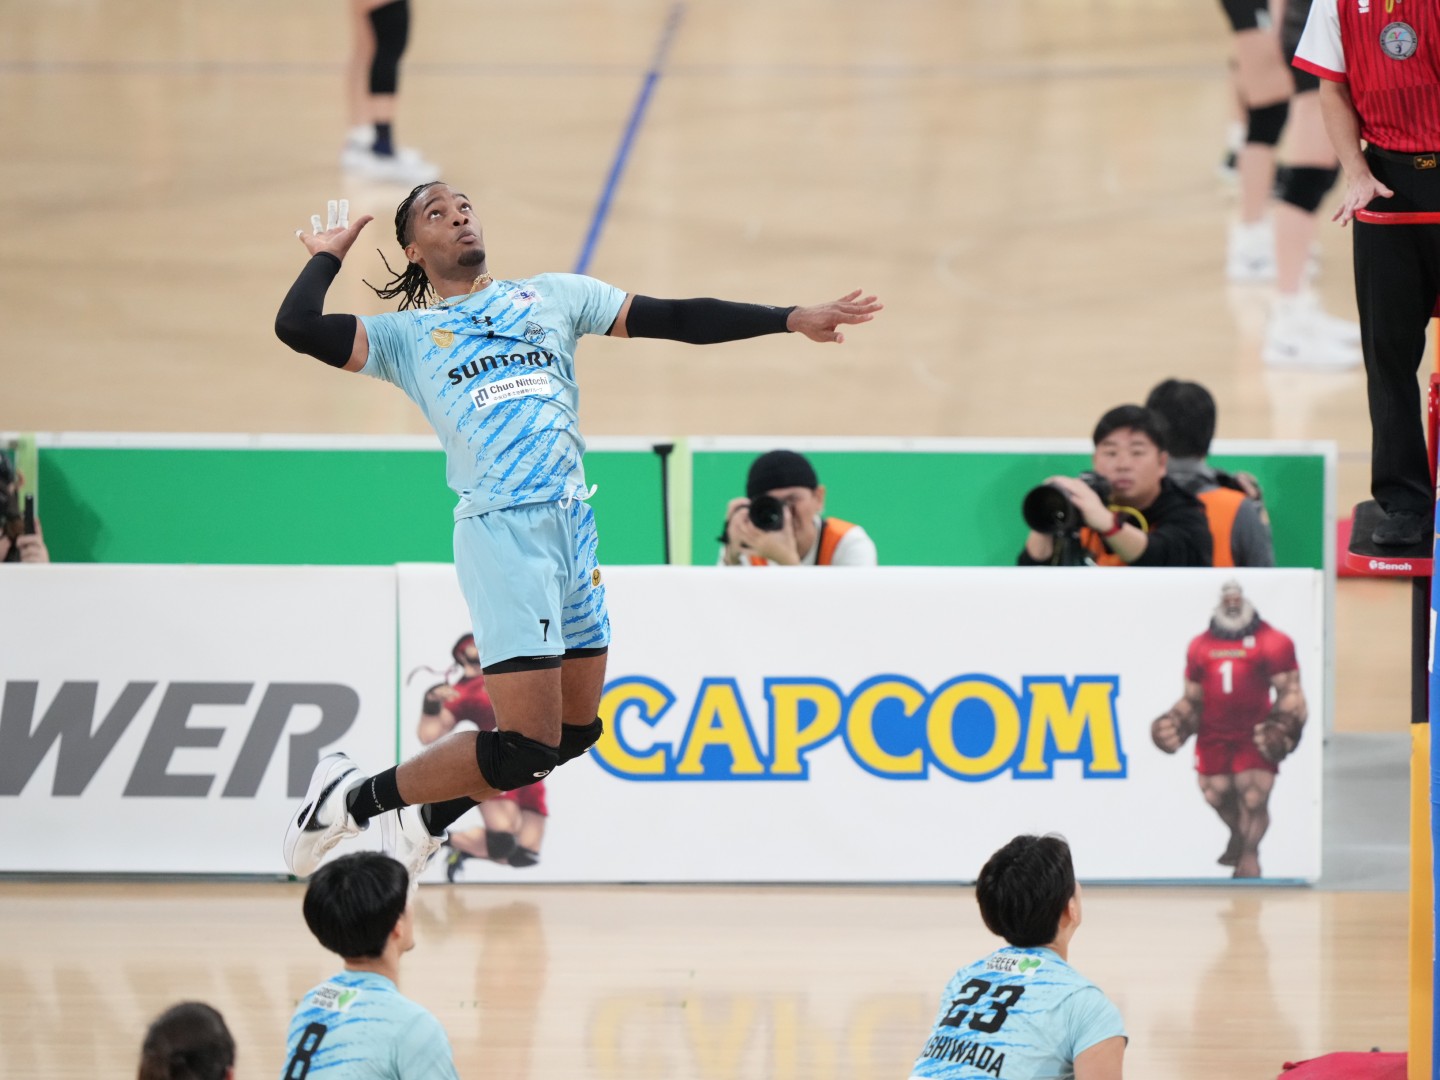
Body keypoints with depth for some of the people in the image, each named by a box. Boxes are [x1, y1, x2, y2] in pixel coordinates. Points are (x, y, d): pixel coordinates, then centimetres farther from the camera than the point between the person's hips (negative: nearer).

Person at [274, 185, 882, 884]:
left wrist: (790, 320, 10)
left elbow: (672, 319, 16)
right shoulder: (407, 336, 10)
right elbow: (297, 328, -3)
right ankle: (352, 798, 3)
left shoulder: (549, 296, 20)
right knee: (524, 746, -14)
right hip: (500, 530, -6)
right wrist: (328, 255, 14)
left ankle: (428, 818, 30)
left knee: (576, 731, 11)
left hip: (574, 522, 6)